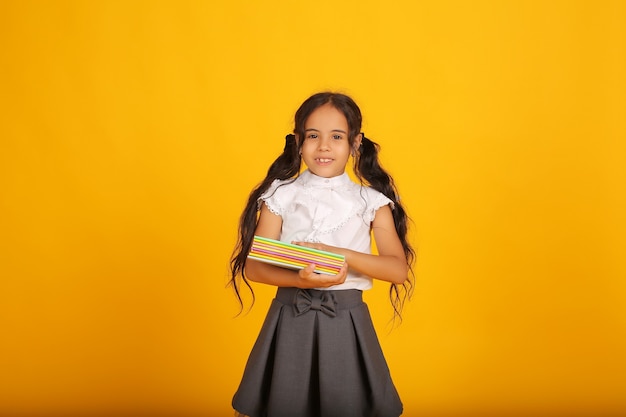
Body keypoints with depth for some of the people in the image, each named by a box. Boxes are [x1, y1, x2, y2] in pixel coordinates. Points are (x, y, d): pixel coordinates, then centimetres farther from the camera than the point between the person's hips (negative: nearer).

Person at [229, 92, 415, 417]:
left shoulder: (371, 202, 1)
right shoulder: (280, 195, 1)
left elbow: (399, 269, -7)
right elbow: (253, 267, -4)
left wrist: (340, 254, -21)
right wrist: (302, 280, -23)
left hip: (346, 321, 0)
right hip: (290, 318, 0)